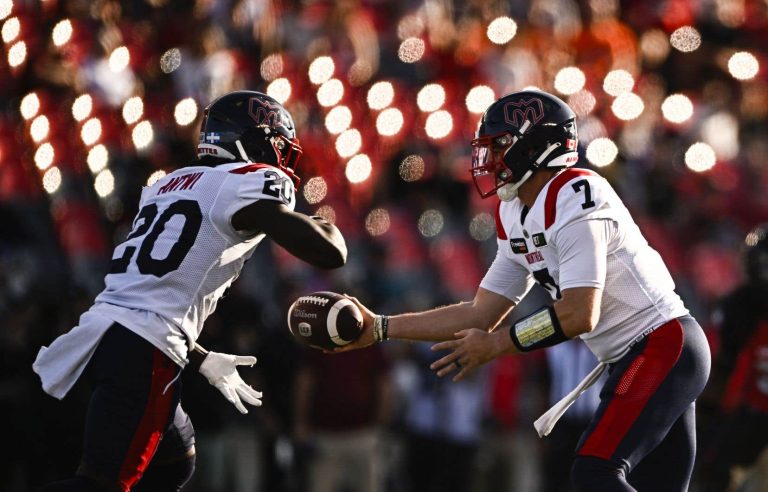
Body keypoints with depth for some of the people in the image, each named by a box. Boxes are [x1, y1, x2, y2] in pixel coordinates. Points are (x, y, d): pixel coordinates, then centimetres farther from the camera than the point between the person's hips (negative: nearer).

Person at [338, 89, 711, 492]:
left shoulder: (574, 199, -17)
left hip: (662, 345, -10)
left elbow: (580, 315, -23)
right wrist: (379, 329, 12)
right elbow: (481, 314, 15)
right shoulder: (516, 220, 12)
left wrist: (494, 344, -12)